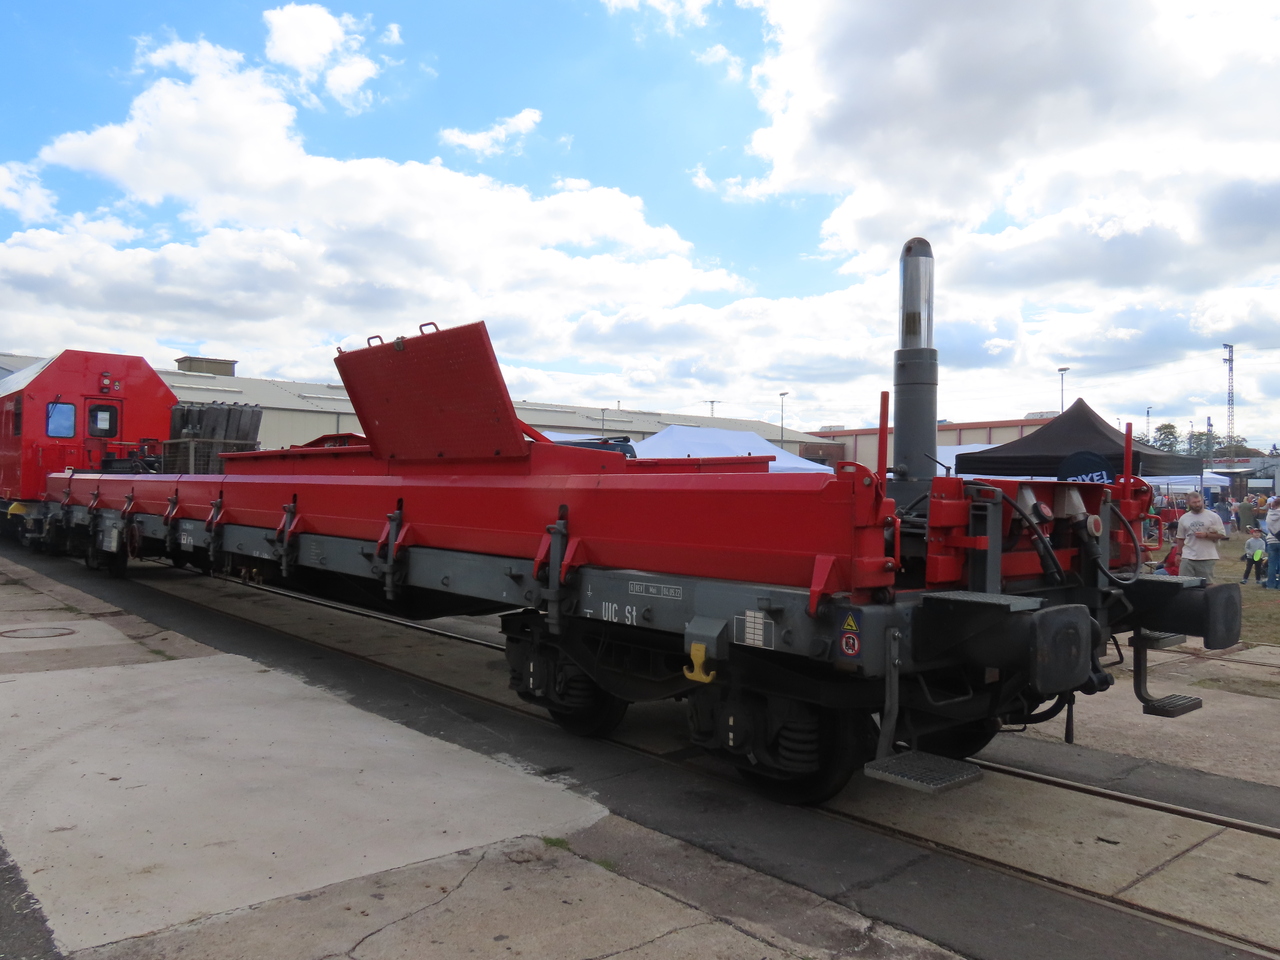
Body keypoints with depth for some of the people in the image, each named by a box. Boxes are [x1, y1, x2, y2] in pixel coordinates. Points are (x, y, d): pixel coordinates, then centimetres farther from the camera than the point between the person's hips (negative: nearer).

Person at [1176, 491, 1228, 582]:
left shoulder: (1213, 517, -1)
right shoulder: (1183, 518, 8)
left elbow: (1222, 535, -2)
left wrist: (1206, 535, -16)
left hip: (1207, 558, -2)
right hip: (1188, 557, 2)